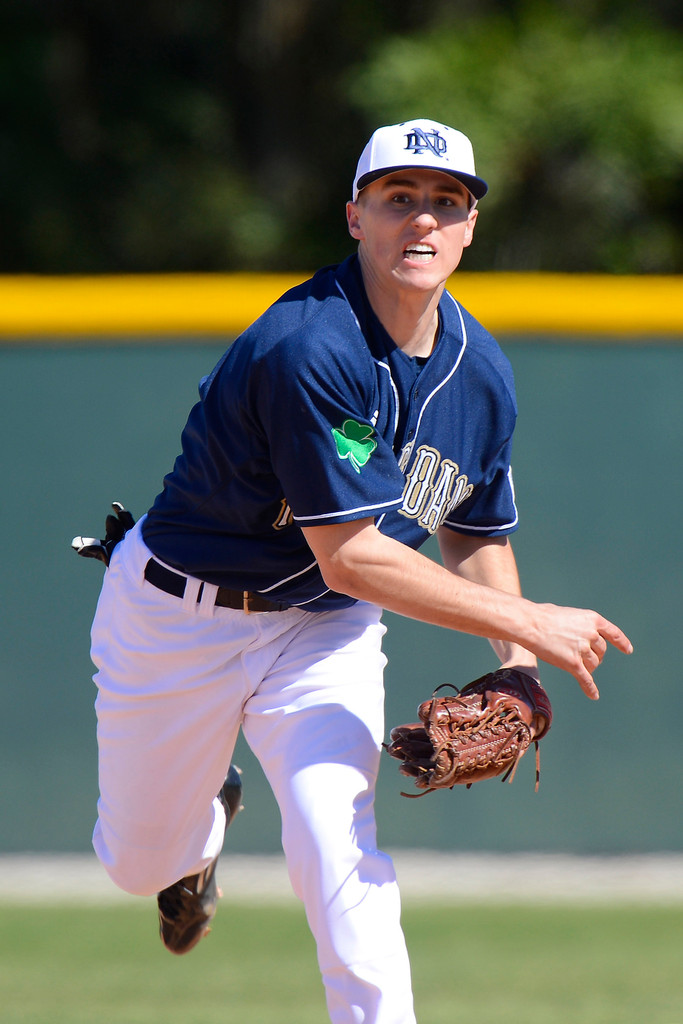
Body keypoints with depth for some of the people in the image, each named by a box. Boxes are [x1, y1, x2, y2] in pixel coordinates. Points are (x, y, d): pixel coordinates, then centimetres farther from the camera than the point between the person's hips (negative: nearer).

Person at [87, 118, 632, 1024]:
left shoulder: (482, 374, -6)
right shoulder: (309, 348, -30)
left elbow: (476, 534, 10)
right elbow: (349, 556, -32)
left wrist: (515, 667, -9)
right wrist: (527, 623, -32)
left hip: (325, 633, 4)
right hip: (179, 619, -4)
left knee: (341, 863, -19)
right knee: (138, 863, 15)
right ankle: (204, 826, 51)